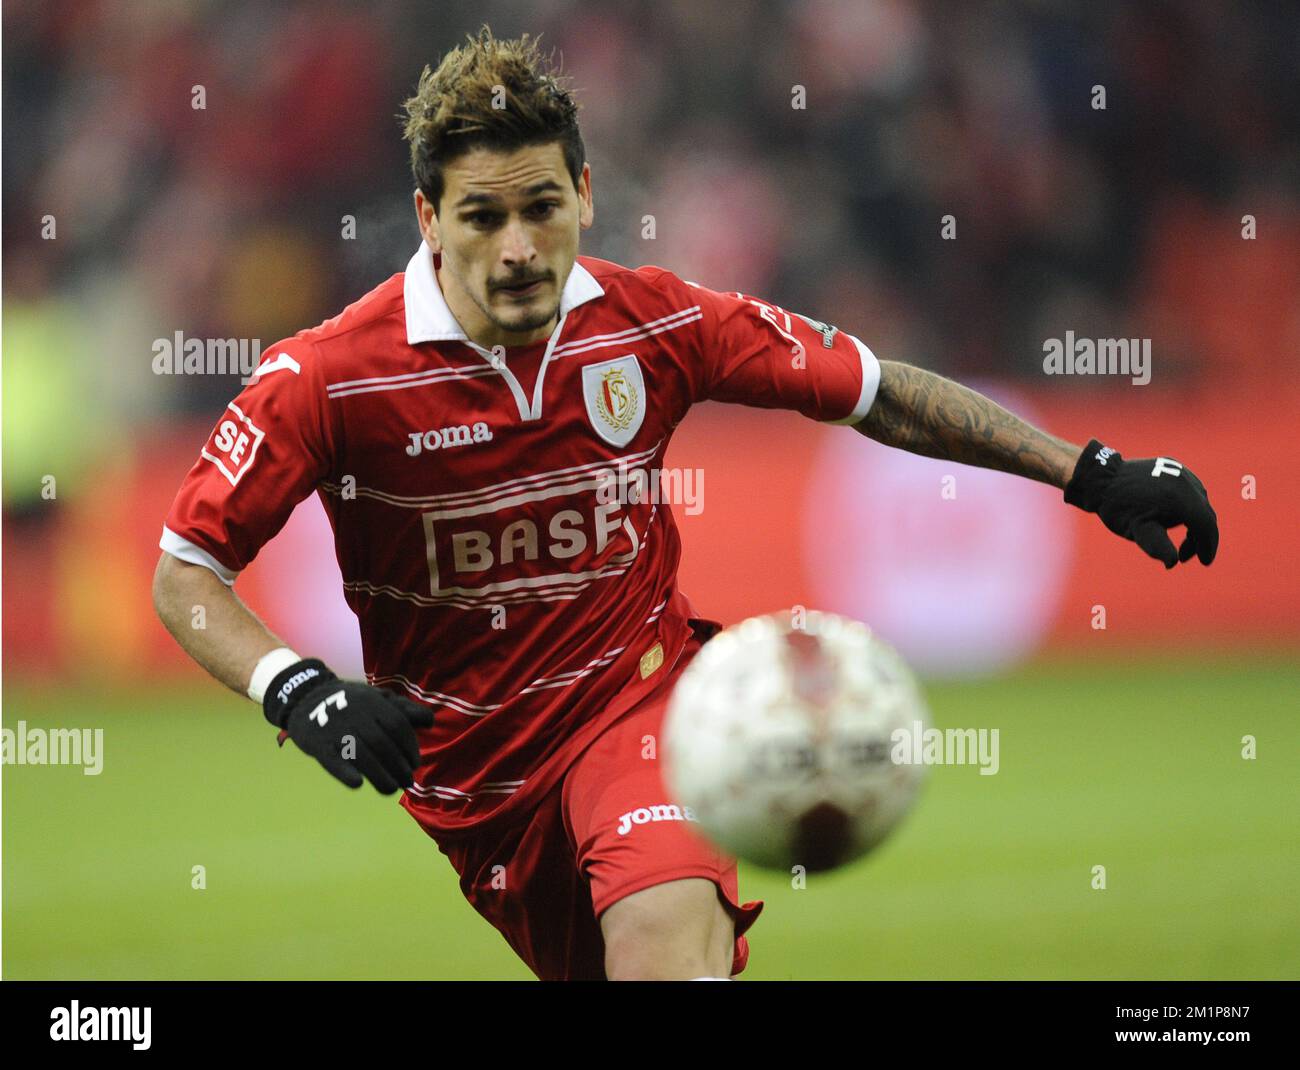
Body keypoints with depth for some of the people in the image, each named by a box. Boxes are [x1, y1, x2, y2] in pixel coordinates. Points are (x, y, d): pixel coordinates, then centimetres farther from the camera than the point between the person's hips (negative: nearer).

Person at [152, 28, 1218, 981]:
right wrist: (298, 691, -29)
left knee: (669, 947, -29)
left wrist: (1092, 473, -1)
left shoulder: (659, 321, -10)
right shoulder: (326, 377, -17)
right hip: (462, 759, 1)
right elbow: (186, 571, -11)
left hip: (639, 694, -1)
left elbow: (878, 394, 2)